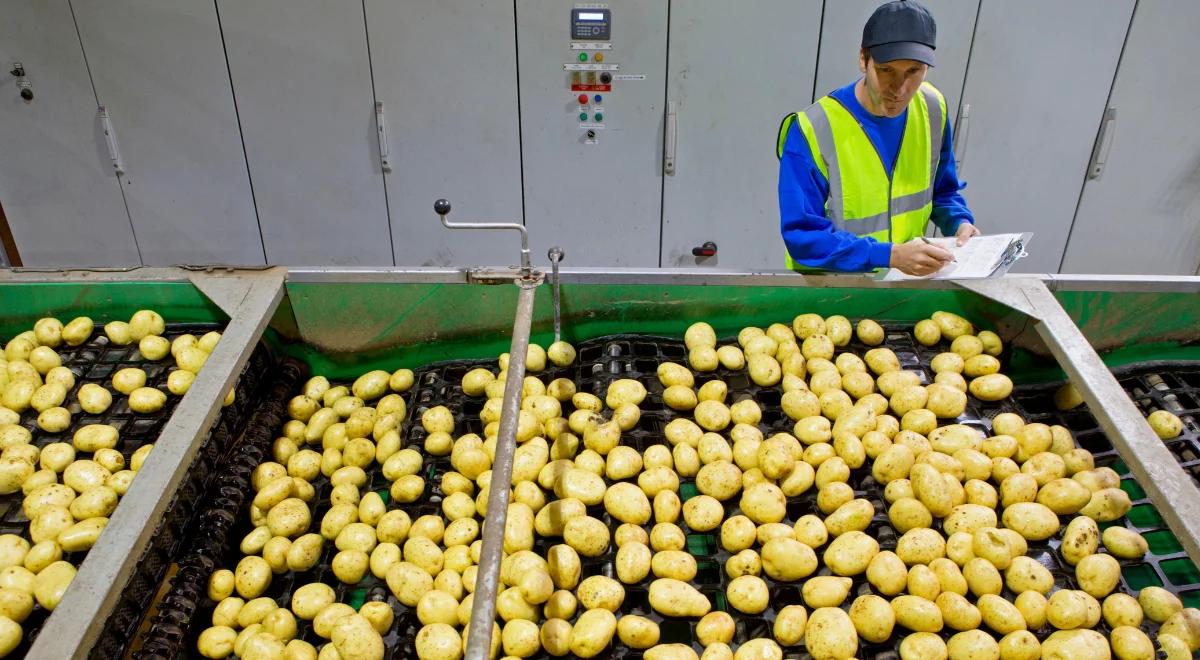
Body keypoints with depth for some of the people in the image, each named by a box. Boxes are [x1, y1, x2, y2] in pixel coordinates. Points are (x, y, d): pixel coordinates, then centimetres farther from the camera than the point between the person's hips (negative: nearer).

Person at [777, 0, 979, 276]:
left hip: (910, 276, 4)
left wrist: (960, 224, -7)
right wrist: (891, 255, -27)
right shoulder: (813, 132, -19)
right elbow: (802, 236, -21)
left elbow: (942, 192, 13)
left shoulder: (933, 110, -2)